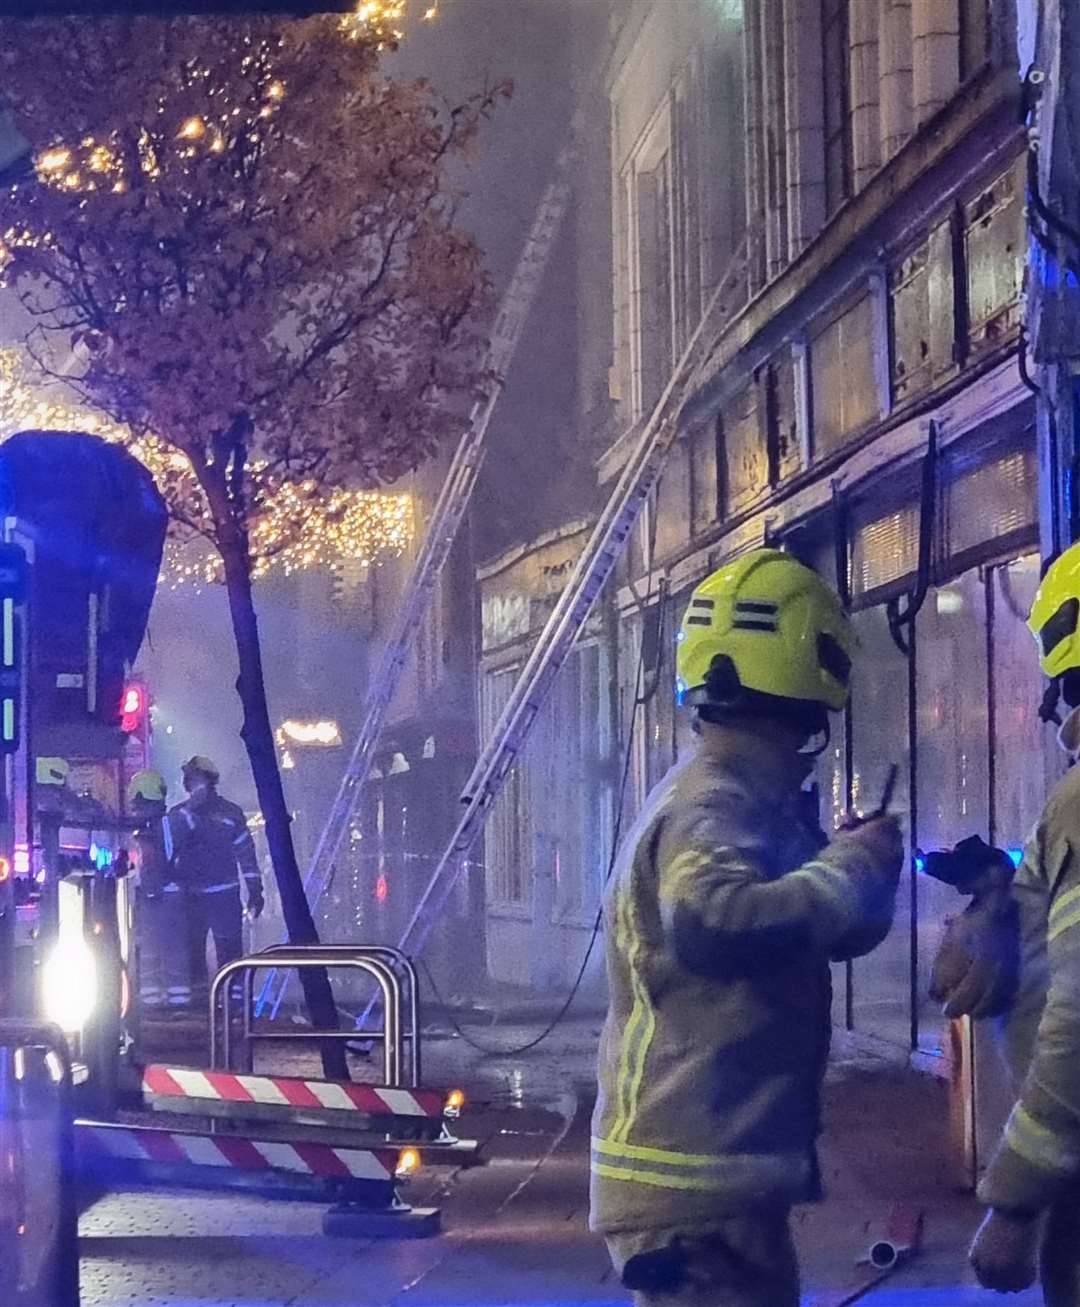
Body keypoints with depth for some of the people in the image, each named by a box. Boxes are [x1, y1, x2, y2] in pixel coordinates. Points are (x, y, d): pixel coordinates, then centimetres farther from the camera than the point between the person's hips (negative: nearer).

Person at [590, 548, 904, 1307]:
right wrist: (850, 868, -26)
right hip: (696, 1188, -11)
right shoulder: (715, 809, -18)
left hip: (713, 1174, 11)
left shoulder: (743, 804, 13)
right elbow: (713, 926, -40)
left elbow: (812, 933, 24)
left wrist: (864, 867, 3)